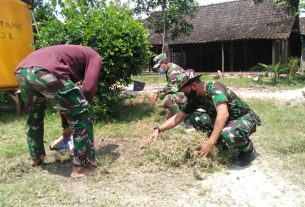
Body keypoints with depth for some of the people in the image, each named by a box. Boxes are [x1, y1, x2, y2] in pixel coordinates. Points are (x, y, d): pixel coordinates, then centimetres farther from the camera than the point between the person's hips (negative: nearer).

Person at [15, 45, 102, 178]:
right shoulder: (94, 57, 23)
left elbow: (64, 97, 41)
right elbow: (88, 89, 4)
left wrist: (66, 125, 44)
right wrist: (82, 107, 20)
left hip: (22, 71, 9)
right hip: (45, 71, -8)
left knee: (34, 116, 32)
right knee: (81, 116, 6)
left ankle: (36, 158, 46)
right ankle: (82, 166, 13)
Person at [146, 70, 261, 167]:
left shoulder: (214, 88, -28)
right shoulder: (195, 98, -4)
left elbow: (223, 114, -41)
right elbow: (178, 117, -1)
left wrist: (210, 142, -45)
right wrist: (158, 129, -12)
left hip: (246, 118, -7)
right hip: (224, 120, 7)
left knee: (228, 134, -39)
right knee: (196, 117, -12)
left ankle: (248, 150, -5)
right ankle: (222, 142, 5)